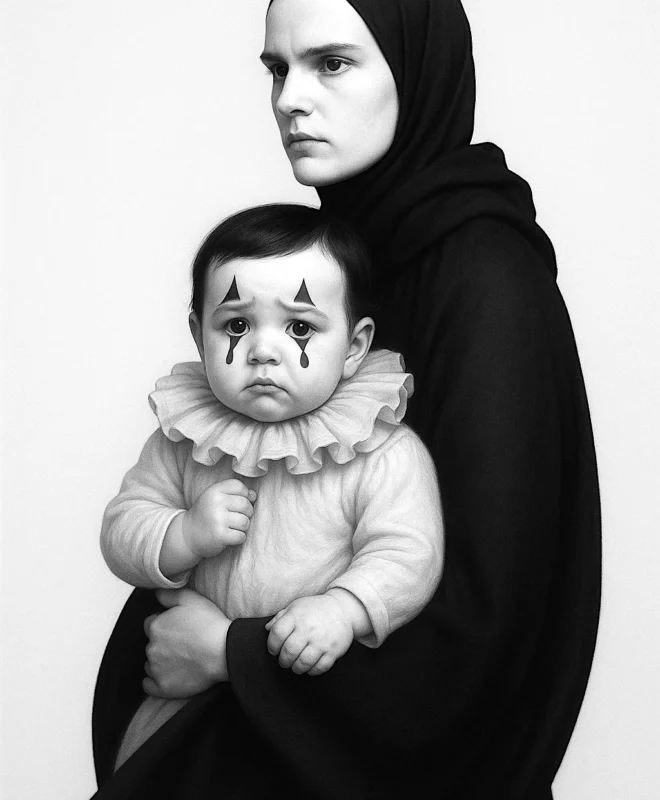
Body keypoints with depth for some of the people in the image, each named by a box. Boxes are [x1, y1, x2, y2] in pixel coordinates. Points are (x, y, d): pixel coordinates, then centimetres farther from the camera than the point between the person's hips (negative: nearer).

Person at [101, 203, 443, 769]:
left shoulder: (386, 454, -12)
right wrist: (185, 537, -16)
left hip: (334, 682, -3)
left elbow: (407, 556, -19)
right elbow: (121, 532, 4)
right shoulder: (184, 444, 0)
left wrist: (342, 609, -36)